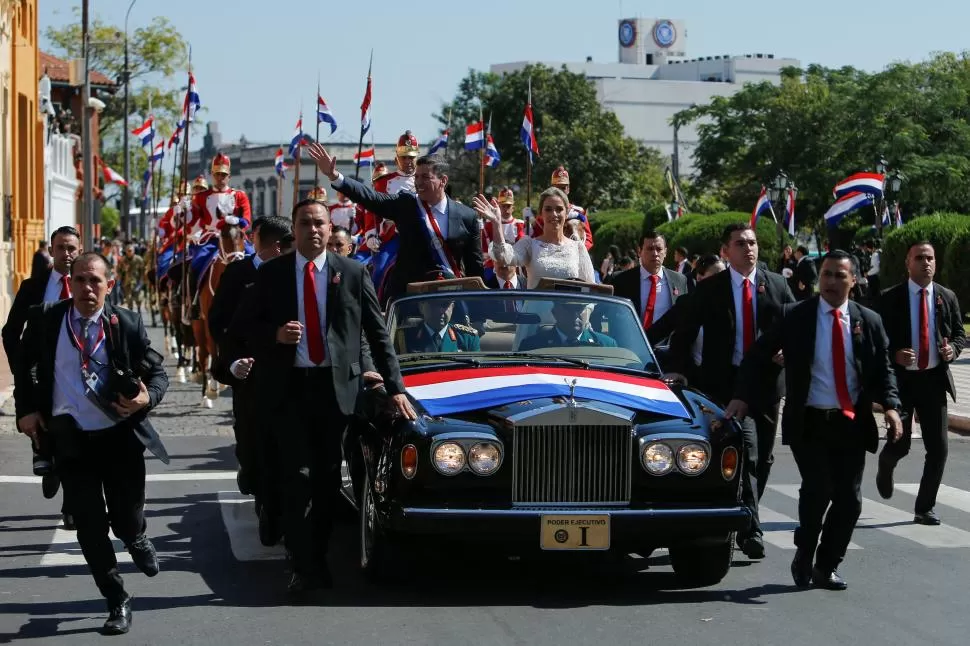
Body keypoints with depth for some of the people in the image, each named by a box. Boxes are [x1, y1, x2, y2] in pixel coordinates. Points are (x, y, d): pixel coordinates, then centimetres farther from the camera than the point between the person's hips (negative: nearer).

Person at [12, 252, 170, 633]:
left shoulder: (127, 324, -4)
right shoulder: (45, 321, -1)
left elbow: (157, 372, 2)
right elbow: (24, 366, 16)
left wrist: (148, 397, -18)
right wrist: (26, 408, 4)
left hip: (121, 437, -1)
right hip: (70, 439, 1)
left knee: (126, 521, 5)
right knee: (90, 528, 2)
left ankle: (137, 539, 45)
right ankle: (117, 602, 19)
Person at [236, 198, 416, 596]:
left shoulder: (352, 273, 4)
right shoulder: (271, 274, 5)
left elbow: (378, 332, 4)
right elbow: (246, 326, 9)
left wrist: (395, 388, -3)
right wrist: (274, 335, -13)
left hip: (335, 387, 1)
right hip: (288, 387, -1)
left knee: (328, 478, 8)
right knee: (298, 477, -8)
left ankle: (318, 559, 21)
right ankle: (304, 567, -2)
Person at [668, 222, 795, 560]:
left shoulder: (776, 285, 7)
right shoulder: (709, 289, 1)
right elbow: (683, 336, 6)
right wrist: (685, 373, -1)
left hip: (767, 382, 4)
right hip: (727, 383, -4)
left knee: (762, 459, 9)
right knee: (747, 453, -16)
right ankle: (750, 531, -16)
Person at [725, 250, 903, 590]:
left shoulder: (869, 322, 7)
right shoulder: (794, 317, 0)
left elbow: (883, 370, 10)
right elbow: (758, 356, 4)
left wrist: (890, 406, -7)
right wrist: (742, 397, -7)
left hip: (852, 423, 3)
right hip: (809, 422, -3)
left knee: (849, 498, 2)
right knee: (818, 487, -17)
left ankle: (826, 567, 19)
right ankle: (803, 557, 7)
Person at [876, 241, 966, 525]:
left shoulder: (947, 297, 6)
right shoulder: (890, 298, -2)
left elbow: (960, 334, 14)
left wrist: (953, 349, -8)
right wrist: (895, 355, -19)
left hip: (934, 379, 3)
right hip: (901, 378, -3)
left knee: (938, 448, -1)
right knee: (900, 443, -4)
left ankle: (925, 507, 12)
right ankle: (885, 466, 34)